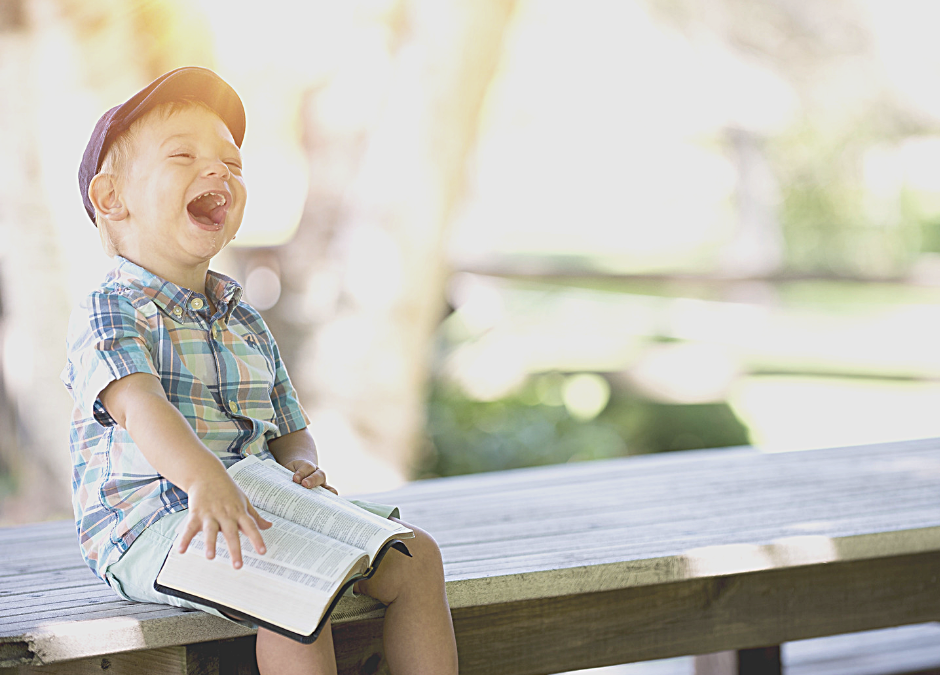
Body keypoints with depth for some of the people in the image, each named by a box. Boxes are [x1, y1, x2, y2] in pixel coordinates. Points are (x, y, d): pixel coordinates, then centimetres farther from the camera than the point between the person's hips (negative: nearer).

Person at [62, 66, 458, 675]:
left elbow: (291, 429, 23)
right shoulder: (109, 315, -7)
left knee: (415, 557, -4)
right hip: (146, 525, -8)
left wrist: (301, 465, -4)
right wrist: (204, 480, -46)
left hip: (258, 506, 8)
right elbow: (139, 405, -26)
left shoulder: (246, 325, 19)